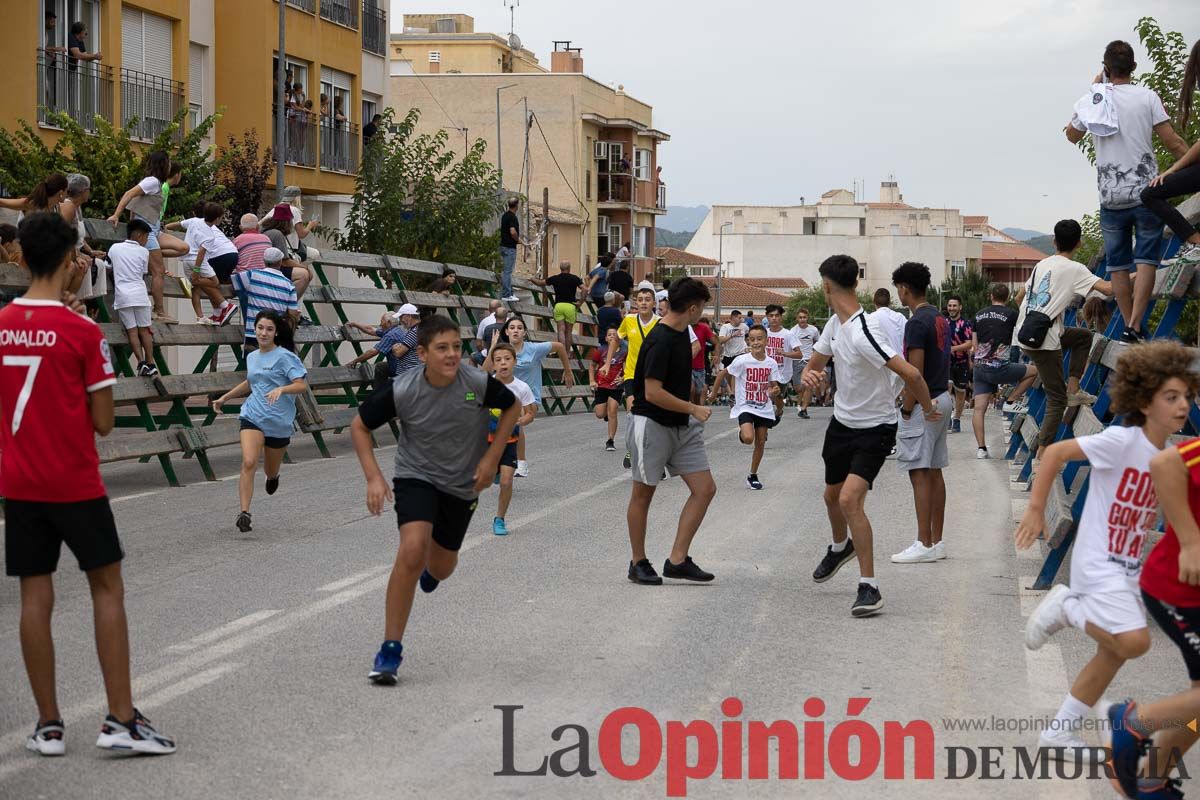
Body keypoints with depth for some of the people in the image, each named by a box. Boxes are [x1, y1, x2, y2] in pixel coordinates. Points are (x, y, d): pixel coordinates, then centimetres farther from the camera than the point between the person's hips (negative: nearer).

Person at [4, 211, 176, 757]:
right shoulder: (82, 332, -12)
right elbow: (103, 422, -9)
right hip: (76, 484, -4)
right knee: (107, 589, 5)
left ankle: (49, 725, 9)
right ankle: (121, 719, 1)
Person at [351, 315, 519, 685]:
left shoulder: (478, 383, -20)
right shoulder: (402, 390, -22)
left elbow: (513, 407, 0)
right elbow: (359, 426, -7)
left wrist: (492, 458, -6)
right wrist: (373, 477, -16)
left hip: (463, 485, 2)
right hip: (416, 477, -2)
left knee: (442, 567, 16)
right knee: (411, 550, -26)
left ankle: (430, 568, 59)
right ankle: (390, 649, -16)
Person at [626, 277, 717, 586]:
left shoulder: (681, 333, 8)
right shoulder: (660, 340, -20)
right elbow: (653, 392, -24)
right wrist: (693, 409, -15)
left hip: (681, 427, 9)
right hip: (652, 424, -9)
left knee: (705, 489, 1)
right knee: (643, 494, 5)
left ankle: (677, 560, 5)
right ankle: (638, 563, 17)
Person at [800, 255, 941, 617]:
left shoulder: (863, 332, -29)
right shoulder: (835, 324, -1)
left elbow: (911, 374, -34)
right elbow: (815, 365, 12)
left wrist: (928, 408, -17)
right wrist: (809, 375, -13)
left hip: (875, 428, -9)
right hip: (842, 422, 9)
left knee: (850, 499, -23)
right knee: (832, 496, 23)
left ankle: (869, 587, -14)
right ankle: (840, 547, 55)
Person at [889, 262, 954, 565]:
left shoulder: (917, 322, -17)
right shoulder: (940, 319, 12)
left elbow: (916, 372, -20)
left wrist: (906, 410, -13)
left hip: (923, 404, -9)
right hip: (942, 399, 9)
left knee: (919, 474, -6)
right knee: (934, 472, 12)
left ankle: (925, 545, -6)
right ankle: (936, 541, 15)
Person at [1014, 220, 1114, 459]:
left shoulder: (1041, 265, 15)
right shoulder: (1074, 269, -7)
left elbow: (1019, 298, 24)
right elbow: (1108, 289, -18)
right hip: (1044, 341, -7)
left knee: (1083, 336, 27)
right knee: (1056, 399, 1)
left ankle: (1073, 390, 18)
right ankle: (1042, 454, -5)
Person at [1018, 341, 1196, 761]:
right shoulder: (1122, 441, -16)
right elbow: (1055, 452, -14)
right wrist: (1035, 511, -14)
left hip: (1128, 570, 8)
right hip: (1098, 563, -8)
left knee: (1113, 653, 13)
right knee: (1134, 641, -23)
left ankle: (1059, 732, 25)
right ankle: (1066, 607, 1)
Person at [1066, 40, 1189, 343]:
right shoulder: (1146, 96, -4)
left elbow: (1072, 135, 20)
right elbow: (1172, 141, -8)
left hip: (1111, 198, 2)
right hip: (1146, 191, -2)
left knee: (1118, 266, 10)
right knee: (1146, 260, -1)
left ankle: (1130, 326, 10)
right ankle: (1135, 327, -13)